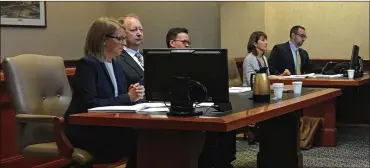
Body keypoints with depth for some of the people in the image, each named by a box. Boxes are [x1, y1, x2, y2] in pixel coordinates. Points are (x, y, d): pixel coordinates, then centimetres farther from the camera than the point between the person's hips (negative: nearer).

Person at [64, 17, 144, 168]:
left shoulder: (115, 65, 14)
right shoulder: (87, 64, -11)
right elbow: (89, 104, -20)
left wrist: (132, 95, -8)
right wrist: (127, 98, -19)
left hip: (107, 125, 7)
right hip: (85, 130, -7)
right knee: (137, 138, -27)